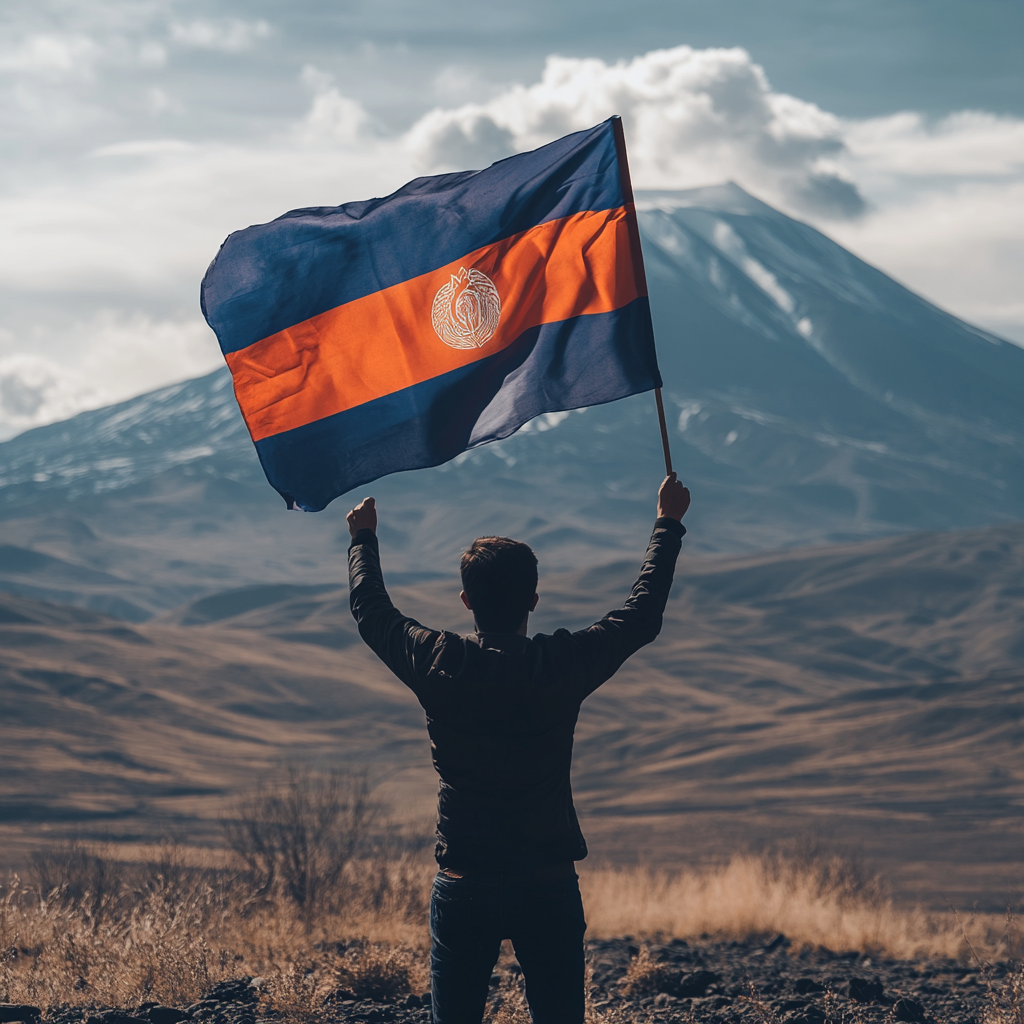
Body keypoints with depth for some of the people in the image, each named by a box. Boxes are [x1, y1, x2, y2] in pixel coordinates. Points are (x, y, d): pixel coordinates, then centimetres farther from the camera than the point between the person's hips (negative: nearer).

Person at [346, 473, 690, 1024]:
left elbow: (371, 610, 13)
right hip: (547, 884, -1)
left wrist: (364, 537, 30)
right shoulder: (561, 665, -9)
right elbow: (642, 614, 7)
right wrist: (669, 523, 19)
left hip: (462, 888, 1)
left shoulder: (438, 664, -7)